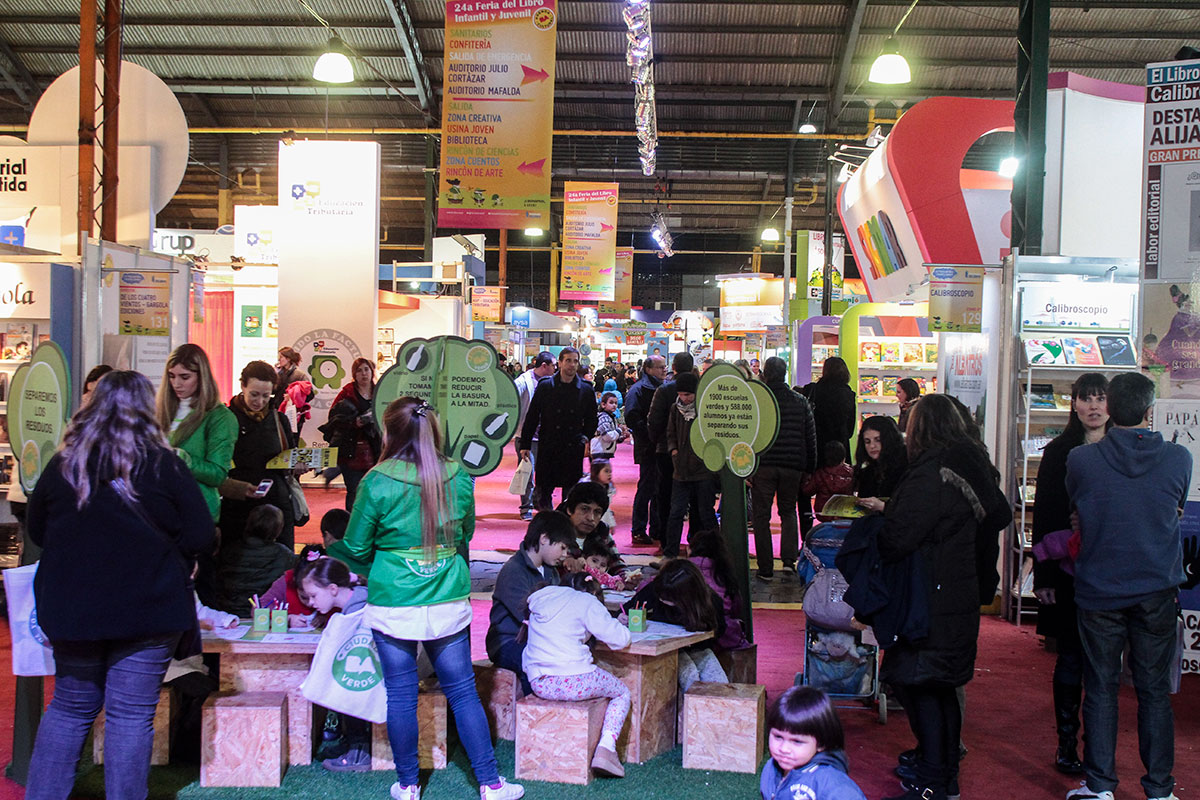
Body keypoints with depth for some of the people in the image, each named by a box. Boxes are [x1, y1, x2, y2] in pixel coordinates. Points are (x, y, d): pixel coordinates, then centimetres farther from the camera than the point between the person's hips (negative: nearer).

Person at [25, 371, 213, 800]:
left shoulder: (62, 464, -1)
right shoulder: (164, 465, -10)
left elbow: (36, 531, 10)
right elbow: (200, 535, -8)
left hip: (70, 607, 3)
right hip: (148, 609, -3)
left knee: (70, 707, 19)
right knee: (131, 714, 5)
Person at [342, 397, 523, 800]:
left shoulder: (377, 483, -11)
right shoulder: (459, 477, -2)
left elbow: (356, 547, -1)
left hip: (393, 605, -2)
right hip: (449, 603, 3)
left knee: (400, 695, 11)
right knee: (463, 692, 12)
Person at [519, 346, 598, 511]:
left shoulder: (587, 390, 5)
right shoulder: (545, 386, 1)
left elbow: (591, 420, 14)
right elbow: (532, 416, 4)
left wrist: (586, 439, 0)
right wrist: (525, 444, 2)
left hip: (574, 449, 1)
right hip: (548, 447, -1)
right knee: (543, 491, -1)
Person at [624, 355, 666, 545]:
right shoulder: (638, 389, -8)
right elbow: (632, 418, -18)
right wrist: (651, 434, -20)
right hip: (648, 449, -8)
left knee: (661, 489, 11)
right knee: (646, 488, -4)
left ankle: (657, 530, 20)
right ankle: (638, 531, 4)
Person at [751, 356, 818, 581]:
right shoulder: (801, 402, 4)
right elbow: (811, 438, 8)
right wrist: (809, 469, 14)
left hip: (763, 466, -2)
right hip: (793, 466, 3)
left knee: (761, 516, 6)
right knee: (788, 511, 19)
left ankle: (766, 569, 5)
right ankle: (789, 559, 3)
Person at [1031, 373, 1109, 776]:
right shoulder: (1058, 453, 2)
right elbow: (1044, 518, 0)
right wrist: (1044, 576, -5)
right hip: (1069, 572, -1)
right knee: (1070, 658, 3)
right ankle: (1067, 743, 13)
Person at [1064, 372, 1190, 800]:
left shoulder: (1080, 460, -12)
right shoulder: (1179, 459, -9)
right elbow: (1177, 510, 8)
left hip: (1098, 592, -1)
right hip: (1158, 593, 1)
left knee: (1100, 689, 9)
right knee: (1155, 692, 11)